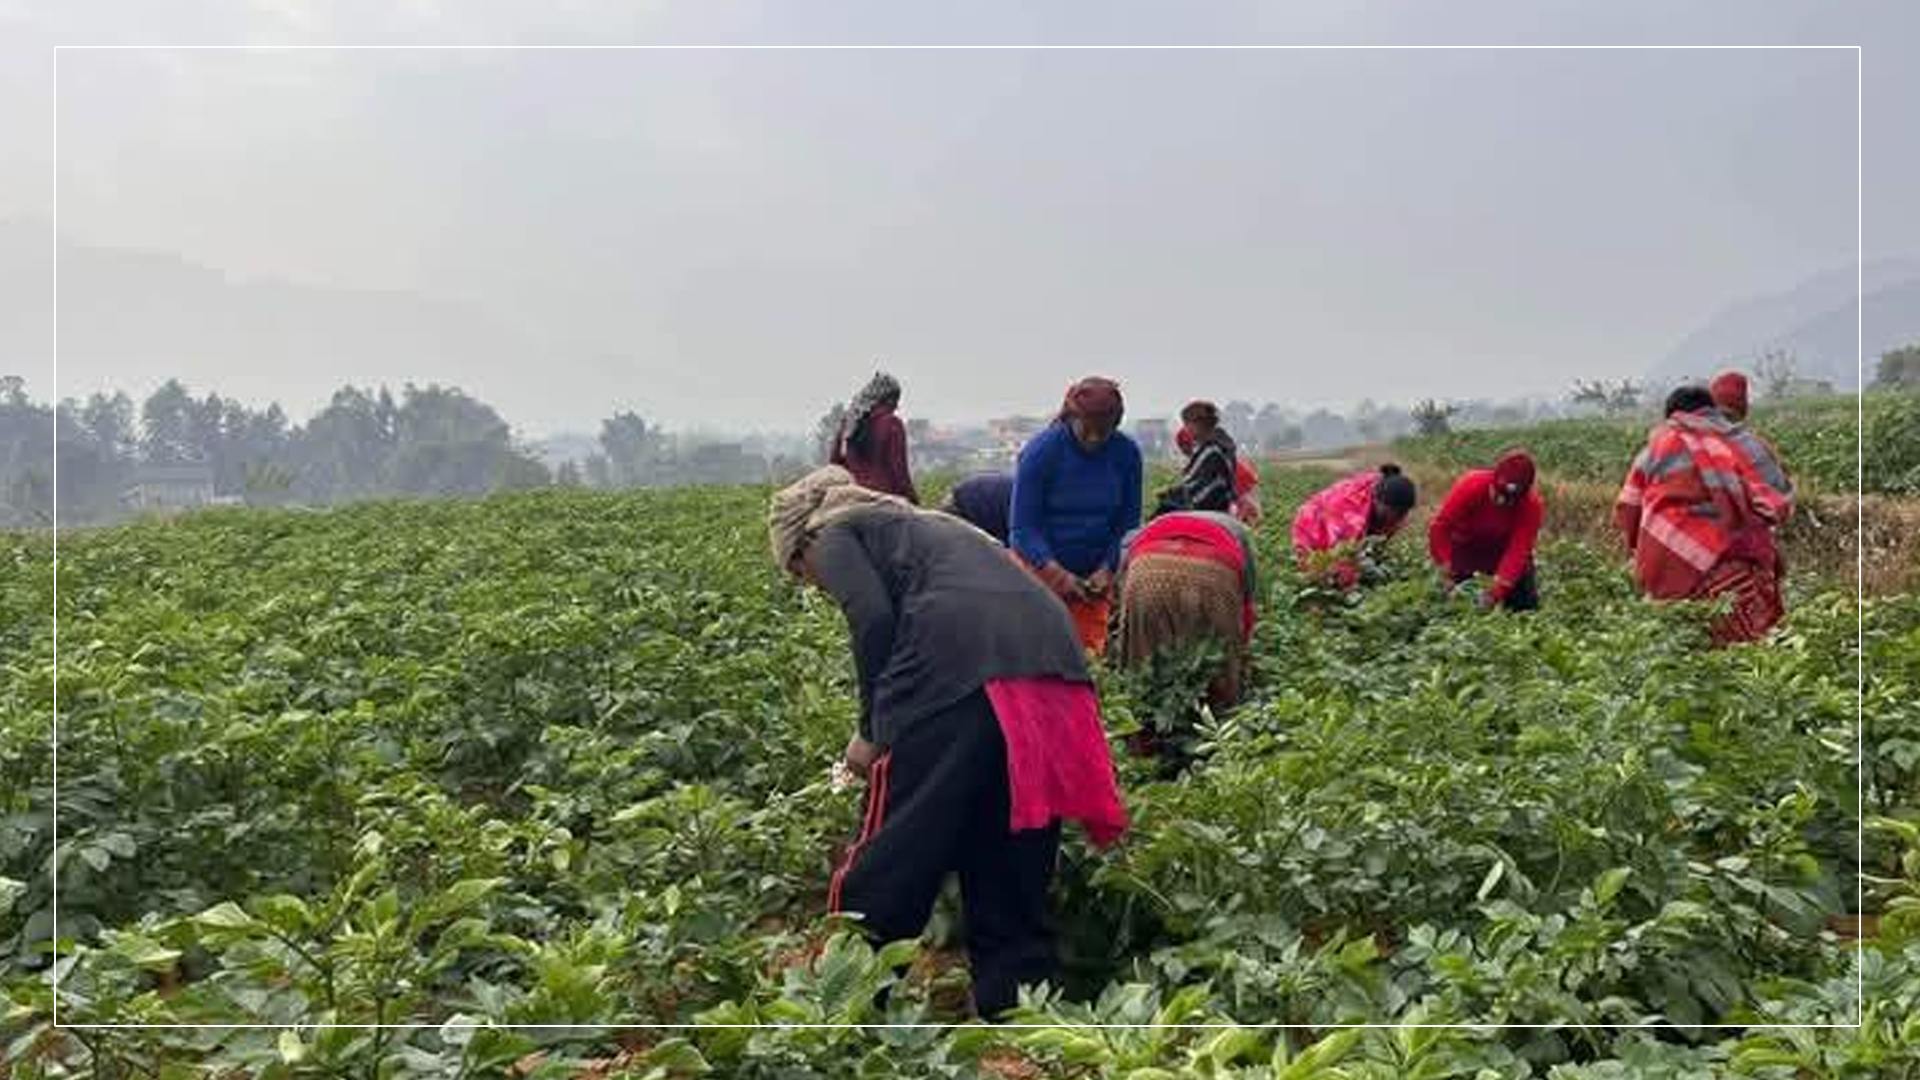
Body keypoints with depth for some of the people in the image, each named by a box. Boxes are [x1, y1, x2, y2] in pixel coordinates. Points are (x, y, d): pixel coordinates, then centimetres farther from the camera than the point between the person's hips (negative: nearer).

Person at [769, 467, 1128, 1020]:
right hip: (1053, 658, 7)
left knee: (891, 854, 2)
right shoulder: (926, 522, 38)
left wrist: (871, 730, 7)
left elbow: (874, 620, -3)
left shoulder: (837, 535, 18)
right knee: (1014, 869, 14)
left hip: (957, 667, -7)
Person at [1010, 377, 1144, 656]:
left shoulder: (1127, 452, -3)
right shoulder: (1040, 451, -13)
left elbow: (1128, 523, 4)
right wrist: (1059, 574, -24)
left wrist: (1107, 569, -11)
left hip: (1095, 573, 3)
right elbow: (1024, 528, -13)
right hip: (1041, 568, -3)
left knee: (1094, 650, 1)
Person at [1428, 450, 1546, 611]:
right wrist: (1446, 570, -33)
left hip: (1502, 551, 1)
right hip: (1464, 548, -1)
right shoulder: (1471, 486, -31)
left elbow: (1518, 552, -29)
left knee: (1526, 603, -8)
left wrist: (1496, 591, -39)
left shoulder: (1532, 506, -27)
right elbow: (1440, 528, -27)